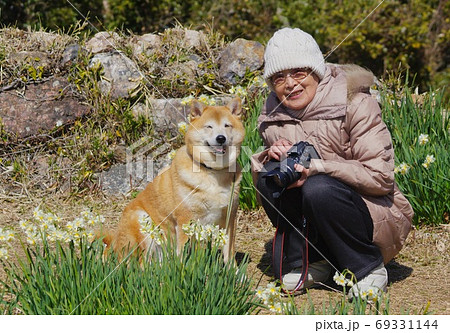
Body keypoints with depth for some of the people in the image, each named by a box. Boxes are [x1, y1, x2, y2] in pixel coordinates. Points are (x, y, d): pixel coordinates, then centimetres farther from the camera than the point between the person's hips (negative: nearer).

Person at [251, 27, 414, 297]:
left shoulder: (354, 104, -14)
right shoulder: (272, 116, 1)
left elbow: (381, 176, -20)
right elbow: (258, 170, 7)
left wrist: (317, 167, -29)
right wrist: (269, 157, -17)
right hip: (314, 231, 5)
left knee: (319, 188, -32)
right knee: (269, 177, -16)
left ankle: (368, 268, -10)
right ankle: (310, 263, -3)